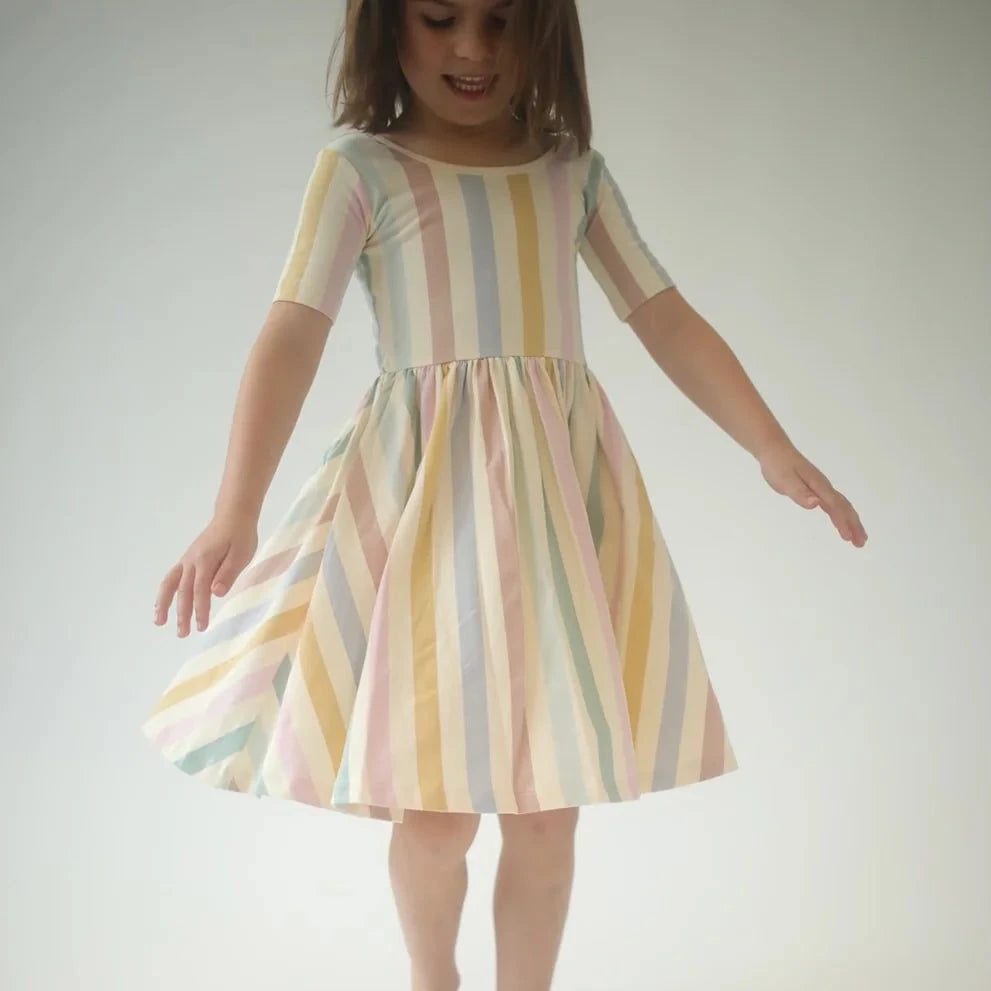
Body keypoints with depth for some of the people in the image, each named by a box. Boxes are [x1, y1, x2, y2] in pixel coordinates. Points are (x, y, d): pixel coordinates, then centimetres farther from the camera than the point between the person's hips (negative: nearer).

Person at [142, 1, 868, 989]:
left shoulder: (574, 169, 10)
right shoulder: (360, 166, -1)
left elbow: (666, 319, 10)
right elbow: (292, 335, -11)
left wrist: (772, 446, -2)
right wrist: (235, 513, -23)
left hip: (564, 490, 3)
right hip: (427, 496, -3)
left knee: (547, 809, 4)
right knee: (436, 807, 1)